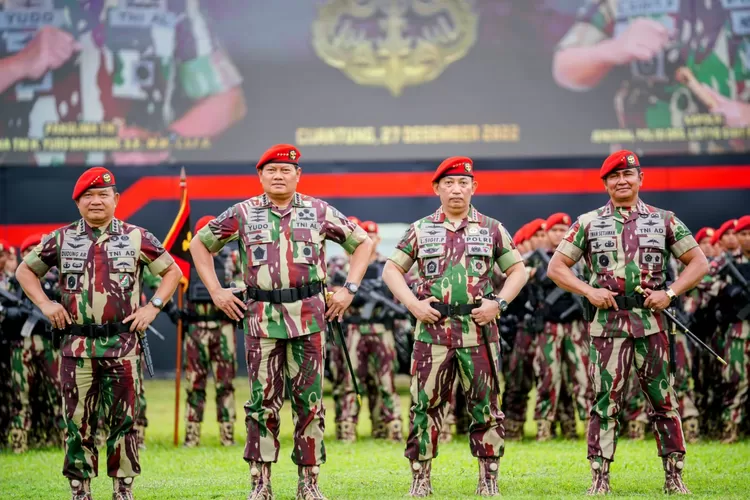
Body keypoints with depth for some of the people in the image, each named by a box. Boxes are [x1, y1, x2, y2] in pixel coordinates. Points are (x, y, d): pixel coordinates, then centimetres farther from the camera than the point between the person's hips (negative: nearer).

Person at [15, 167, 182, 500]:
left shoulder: (137, 239, 4)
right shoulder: (61, 239, 7)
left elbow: (172, 271, 11)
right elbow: (25, 270, 16)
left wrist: (153, 306, -1)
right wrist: (44, 303, 2)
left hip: (123, 344, -1)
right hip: (76, 345, 1)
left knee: (123, 421, 2)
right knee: (77, 422, 3)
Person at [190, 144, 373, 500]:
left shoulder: (319, 212, 6)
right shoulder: (243, 214, 6)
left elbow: (362, 243, 15)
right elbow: (200, 244, 16)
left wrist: (349, 289, 6)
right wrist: (216, 291, 8)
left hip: (309, 318, 0)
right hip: (261, 318, 0)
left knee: (309, 401, 2)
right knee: (263, 401, 0)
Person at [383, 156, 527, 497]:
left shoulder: (492, 229, 8)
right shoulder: (421, 230, 8)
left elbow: (517, 271, 11)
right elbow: (391, 270, 9)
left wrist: (498, 303, -5)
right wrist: (412, 303, -5)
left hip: (479, 331, 0)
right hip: (432, 331, 0)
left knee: (485, 408, 3)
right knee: (425, 407, 1)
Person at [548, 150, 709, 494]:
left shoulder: (664, 220, 8)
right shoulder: (588, 223, 8)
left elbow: (698, 262, 8)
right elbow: (556, 267, 7)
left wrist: (670, 292, -6)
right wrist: (589, 291, -7)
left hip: (651, 322, 1)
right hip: (607, 323, -1)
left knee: (664, 400, 3)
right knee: (605, 401, -2)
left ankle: (674, 477, 10)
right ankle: (600, 478, 3)